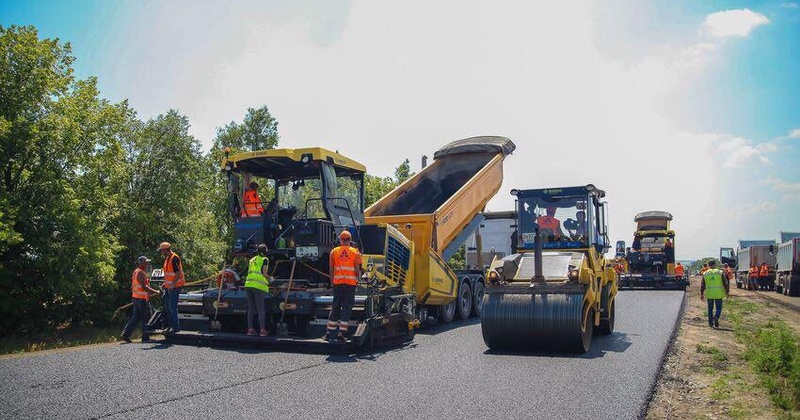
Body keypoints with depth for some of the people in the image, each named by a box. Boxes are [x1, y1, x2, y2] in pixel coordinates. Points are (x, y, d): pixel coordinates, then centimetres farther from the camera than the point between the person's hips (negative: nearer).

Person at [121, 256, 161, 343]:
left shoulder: (136, 272, 15)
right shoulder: (141, 273, -16)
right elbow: (144, 287, -23)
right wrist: (155, 292, -19)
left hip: (136, 297, 10)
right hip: (142, 299, -10)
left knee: (135, 317, 13)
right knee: (146, 318, -1)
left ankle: (125, 334, 8)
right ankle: (145, 338, 4)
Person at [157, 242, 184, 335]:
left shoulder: (174, 258, -18)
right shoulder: (167, 258, 13)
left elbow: (178, 273, -24)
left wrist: (172, 285, -26)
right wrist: (165, 283, 19)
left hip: (174, 287, -10)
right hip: (169, 286, 10)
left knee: (172, 307, -6)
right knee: (167, 307, 15)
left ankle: (176, 327, 2)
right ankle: (170, 325, 24)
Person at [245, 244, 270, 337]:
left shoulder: (252, 260, 21)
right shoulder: (265, 259, 3)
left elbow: (249, 272, 20)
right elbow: (264, 273, -5)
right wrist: (269, 279, 13)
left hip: (248, 284, 6)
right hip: (259, 286, -5)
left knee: (250, 308, 10)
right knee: (261, 309, -3)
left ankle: (250, 329, 10)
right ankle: (262, 330, -4)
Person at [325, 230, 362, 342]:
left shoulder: (334, 252, 4)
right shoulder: (355, 252, 0)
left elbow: (331, 268, 5)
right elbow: (357, 269, -2)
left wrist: (332, 280, 15)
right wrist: (357, 280, 11)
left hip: (337, 283, 2)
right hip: (351, 283, -2)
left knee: (335, 307, 11)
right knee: (347, 308, 2)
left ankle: (330, 333, 14)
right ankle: (341, 334, -1)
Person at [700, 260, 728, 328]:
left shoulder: (705, 273, 3)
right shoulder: (720, 272, -3)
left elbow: (702, 285, 5)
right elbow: (725, 283, -2)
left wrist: (701, 294, 12)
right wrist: (727, 292, 9)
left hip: (709, 293, 2)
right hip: (718, 293, -2)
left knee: (710, 308, 12)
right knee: (719, 307, 8)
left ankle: (710, 322, 14)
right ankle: (716, 316, -20)